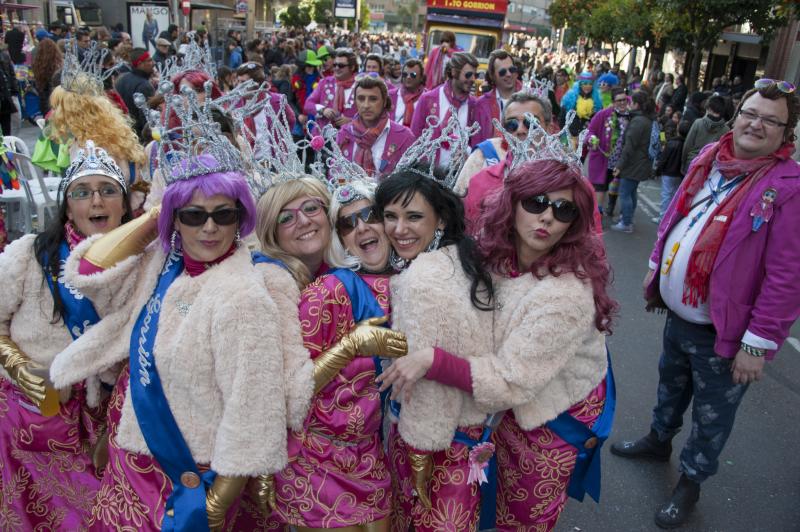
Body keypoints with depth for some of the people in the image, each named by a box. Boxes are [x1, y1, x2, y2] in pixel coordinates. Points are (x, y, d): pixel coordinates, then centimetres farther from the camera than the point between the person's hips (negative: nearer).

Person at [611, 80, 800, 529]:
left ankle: (691, 482, 37)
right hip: (678, 313, 6)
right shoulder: (710, 159, 0)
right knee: (671, 382, 29)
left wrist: (757, 343, -20)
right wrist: (656, 266, 16)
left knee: (711, 416, 13)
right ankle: (659, 440, 54)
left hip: (722, 332, -6)